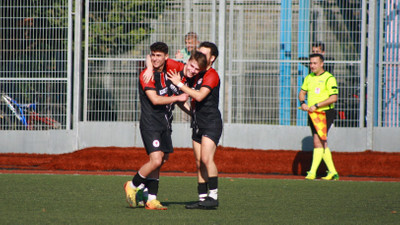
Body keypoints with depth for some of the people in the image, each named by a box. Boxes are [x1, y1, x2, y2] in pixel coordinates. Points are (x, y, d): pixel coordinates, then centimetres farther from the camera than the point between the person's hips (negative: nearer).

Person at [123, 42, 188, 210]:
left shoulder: (168, 73, 10)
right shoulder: (146, 75, -10)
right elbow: (155, 100, -18)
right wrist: (177, 97, -15)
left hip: (165, 124, 7)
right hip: (150, 125, -7)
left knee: (161, 160, 5)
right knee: (156, 161, -17)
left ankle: (151, 199, 9)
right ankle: (132, 186, 4)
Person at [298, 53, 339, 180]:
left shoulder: (329, 78, -9)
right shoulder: (309, 78, 12)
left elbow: (334, 98, -16)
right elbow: (302, 92, 21)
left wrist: (316, 106, -21)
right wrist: (302, 103, -1)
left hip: (325, 113, -7)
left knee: (318, 141, -16)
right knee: (322, 144, 9)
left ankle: (312, 172, -19)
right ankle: (332, 172, 16)